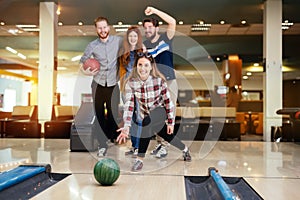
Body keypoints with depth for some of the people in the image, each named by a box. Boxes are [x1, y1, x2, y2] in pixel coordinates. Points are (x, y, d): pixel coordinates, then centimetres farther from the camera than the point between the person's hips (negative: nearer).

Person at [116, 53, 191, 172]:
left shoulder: (159, 80, -24)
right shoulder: (130, 82, -22)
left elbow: (168, 101, -15)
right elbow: (129, 104, -28)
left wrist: (171, 122, -13)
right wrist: (126, 126, -40)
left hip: (159, 111, -3)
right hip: (146, 115, 3)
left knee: (148, 123, -31)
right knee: (166, 135, 12)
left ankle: (140, 159, -19)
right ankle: (185, 150, 41)